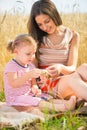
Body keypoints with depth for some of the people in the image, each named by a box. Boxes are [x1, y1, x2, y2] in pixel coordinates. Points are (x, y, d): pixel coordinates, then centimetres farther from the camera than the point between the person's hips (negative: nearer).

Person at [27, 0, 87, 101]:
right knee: (74, 79, -35)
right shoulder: (37, 37, 6)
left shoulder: (72, 36, 6)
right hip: (43, 84, -1)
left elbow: (72, 68, -2)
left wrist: (61, 68, -26)